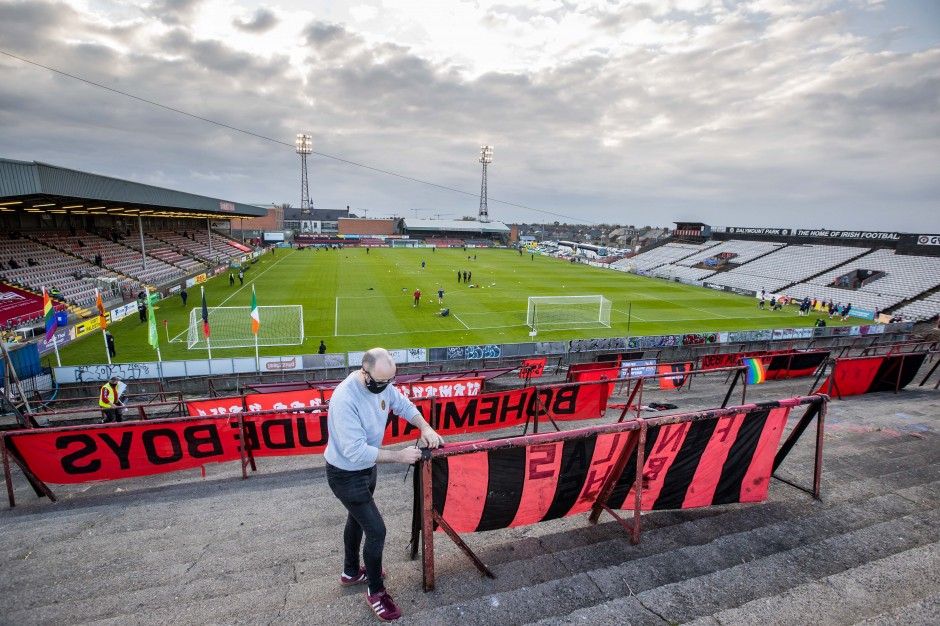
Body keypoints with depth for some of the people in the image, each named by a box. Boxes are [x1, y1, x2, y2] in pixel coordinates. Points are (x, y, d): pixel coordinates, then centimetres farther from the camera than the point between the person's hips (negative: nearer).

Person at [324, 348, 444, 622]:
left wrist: (425, 427, -14)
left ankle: (351, 572, 51)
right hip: (346, 475, -8)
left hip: (367, 467, 8)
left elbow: (403, 405, 2)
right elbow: (357, 452, -36)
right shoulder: (345, 399, -36)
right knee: (376, 530, -1)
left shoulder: (382, 383, -14)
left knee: (357, 518, 26)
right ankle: (375, 591, 24)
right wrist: (399, 455, -33)